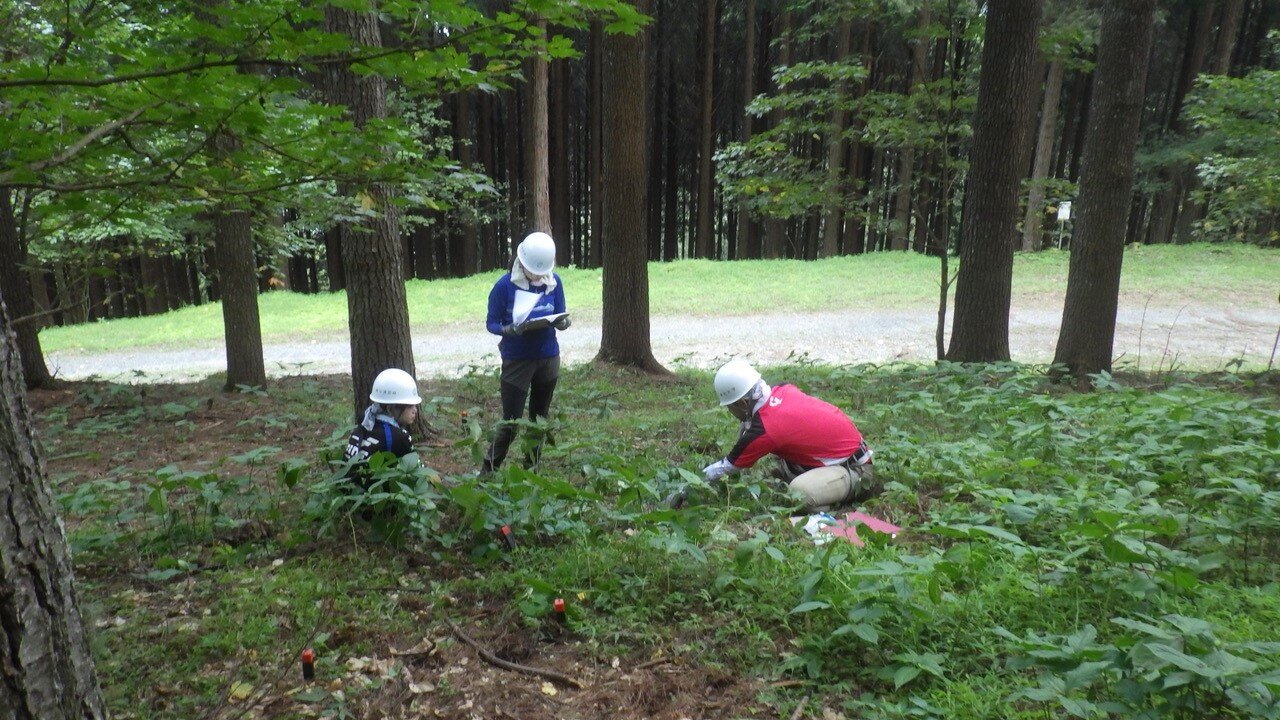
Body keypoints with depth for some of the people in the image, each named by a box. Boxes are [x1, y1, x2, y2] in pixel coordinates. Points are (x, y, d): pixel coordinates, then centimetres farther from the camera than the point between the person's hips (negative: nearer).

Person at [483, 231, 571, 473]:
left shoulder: (554, 282, -1)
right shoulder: (505, 285, -12)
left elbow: (561, 317, 7)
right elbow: (491, 323, -7)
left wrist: (562, 322, -17)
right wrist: (512, 330, -28)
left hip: (548, 358, 4)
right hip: (516, 361, -4)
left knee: (540, 419, 13)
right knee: (510, 422, -3)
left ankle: (532, 470, 27)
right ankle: (488, 471, 13)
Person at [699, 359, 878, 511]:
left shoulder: (764, 430, -23)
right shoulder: (783, 391, -3)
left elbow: (729, 466, -9)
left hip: (856, 470, -9)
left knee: (800, 493, -28)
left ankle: (862, 487, -6)